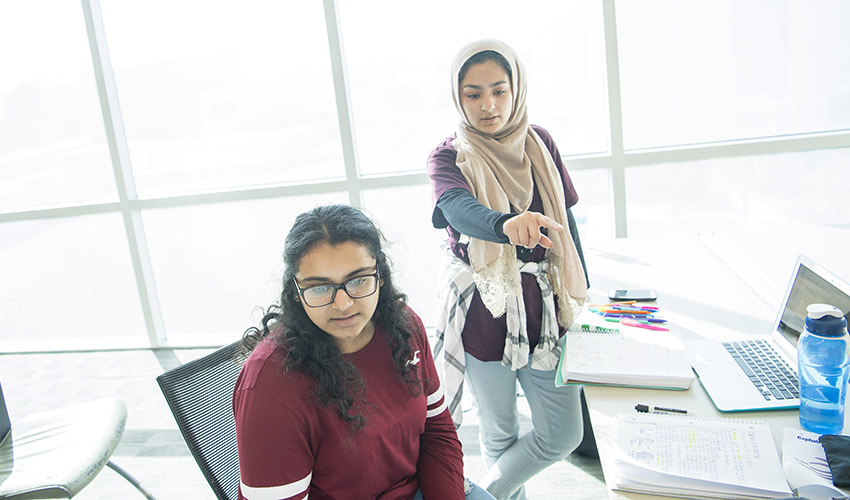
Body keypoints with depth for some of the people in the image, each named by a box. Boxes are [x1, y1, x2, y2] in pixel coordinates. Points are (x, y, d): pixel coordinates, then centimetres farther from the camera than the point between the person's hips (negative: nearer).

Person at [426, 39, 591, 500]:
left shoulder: (540, 143, 3)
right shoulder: (448, 157, -8)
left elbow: (566, 221, 9)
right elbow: (459, 209, -31)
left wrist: (581, 295, 10)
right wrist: (508, 224, -53)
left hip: (543, 304, 4)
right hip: (482, 310, -3)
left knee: (563, 434, 6)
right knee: (500, 431, 14)